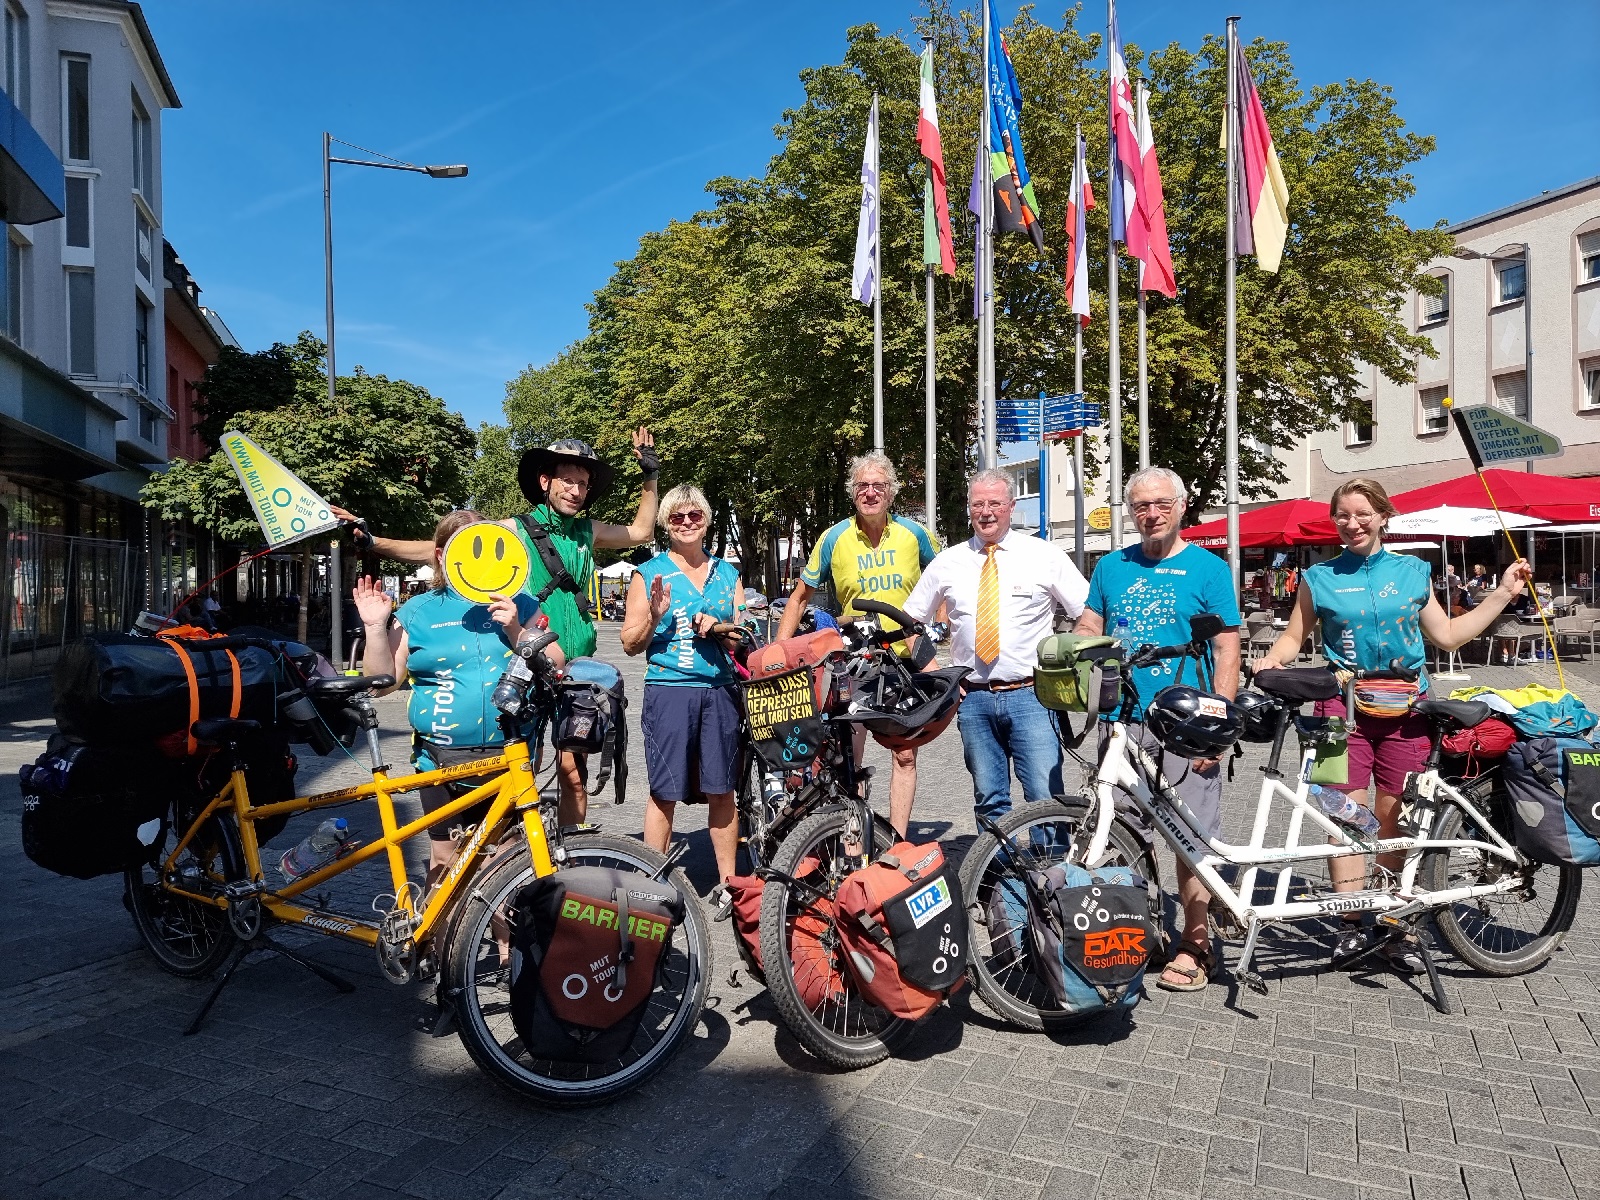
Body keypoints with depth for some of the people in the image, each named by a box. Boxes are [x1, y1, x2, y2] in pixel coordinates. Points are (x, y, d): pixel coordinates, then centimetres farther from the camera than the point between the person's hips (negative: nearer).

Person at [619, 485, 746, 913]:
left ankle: (727, 883, 19)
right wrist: (654, 617, -15)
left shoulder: (728, 573, 13)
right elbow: (630, 644, 4)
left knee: (721, 791, 7)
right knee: (665, 793, 1)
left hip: (720, 691, 3)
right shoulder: (649, 574, 4)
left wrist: (716, 627, -7)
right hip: (668, 690, -2)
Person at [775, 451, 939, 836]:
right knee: (848, 757, -1)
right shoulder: (834, 538, -5)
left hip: (906, 657, 1)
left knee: (905, 754, 4)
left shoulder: (914, 534, -2)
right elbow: (800, 597, 3)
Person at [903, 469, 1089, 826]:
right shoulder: (947, 563, 7)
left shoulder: (1046, 556, 1)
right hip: (974, 699, 3)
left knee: (1046, 799, -5)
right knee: (989, 800, 12)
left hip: (1030, 695, -2)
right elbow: (909, 620, 14)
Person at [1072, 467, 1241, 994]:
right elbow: (1088, 625, 16)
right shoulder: (1112, 566, 13)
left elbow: (1227, 650, -1)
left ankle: (1194, 943, 14)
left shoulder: (1208, 568, 2)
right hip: (1121, 719, 3)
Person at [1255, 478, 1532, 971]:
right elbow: (1294, 636, 7)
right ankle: (1352, 925, 6)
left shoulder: (1412, 572, 9)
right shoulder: (1320, 577, 4)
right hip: (1343, 706, -1)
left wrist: (1503, 593, 12)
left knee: (1395, 816, 5)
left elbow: (1446, 635, 13)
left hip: (1404, 708, 1)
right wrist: (1272, 659, -13)